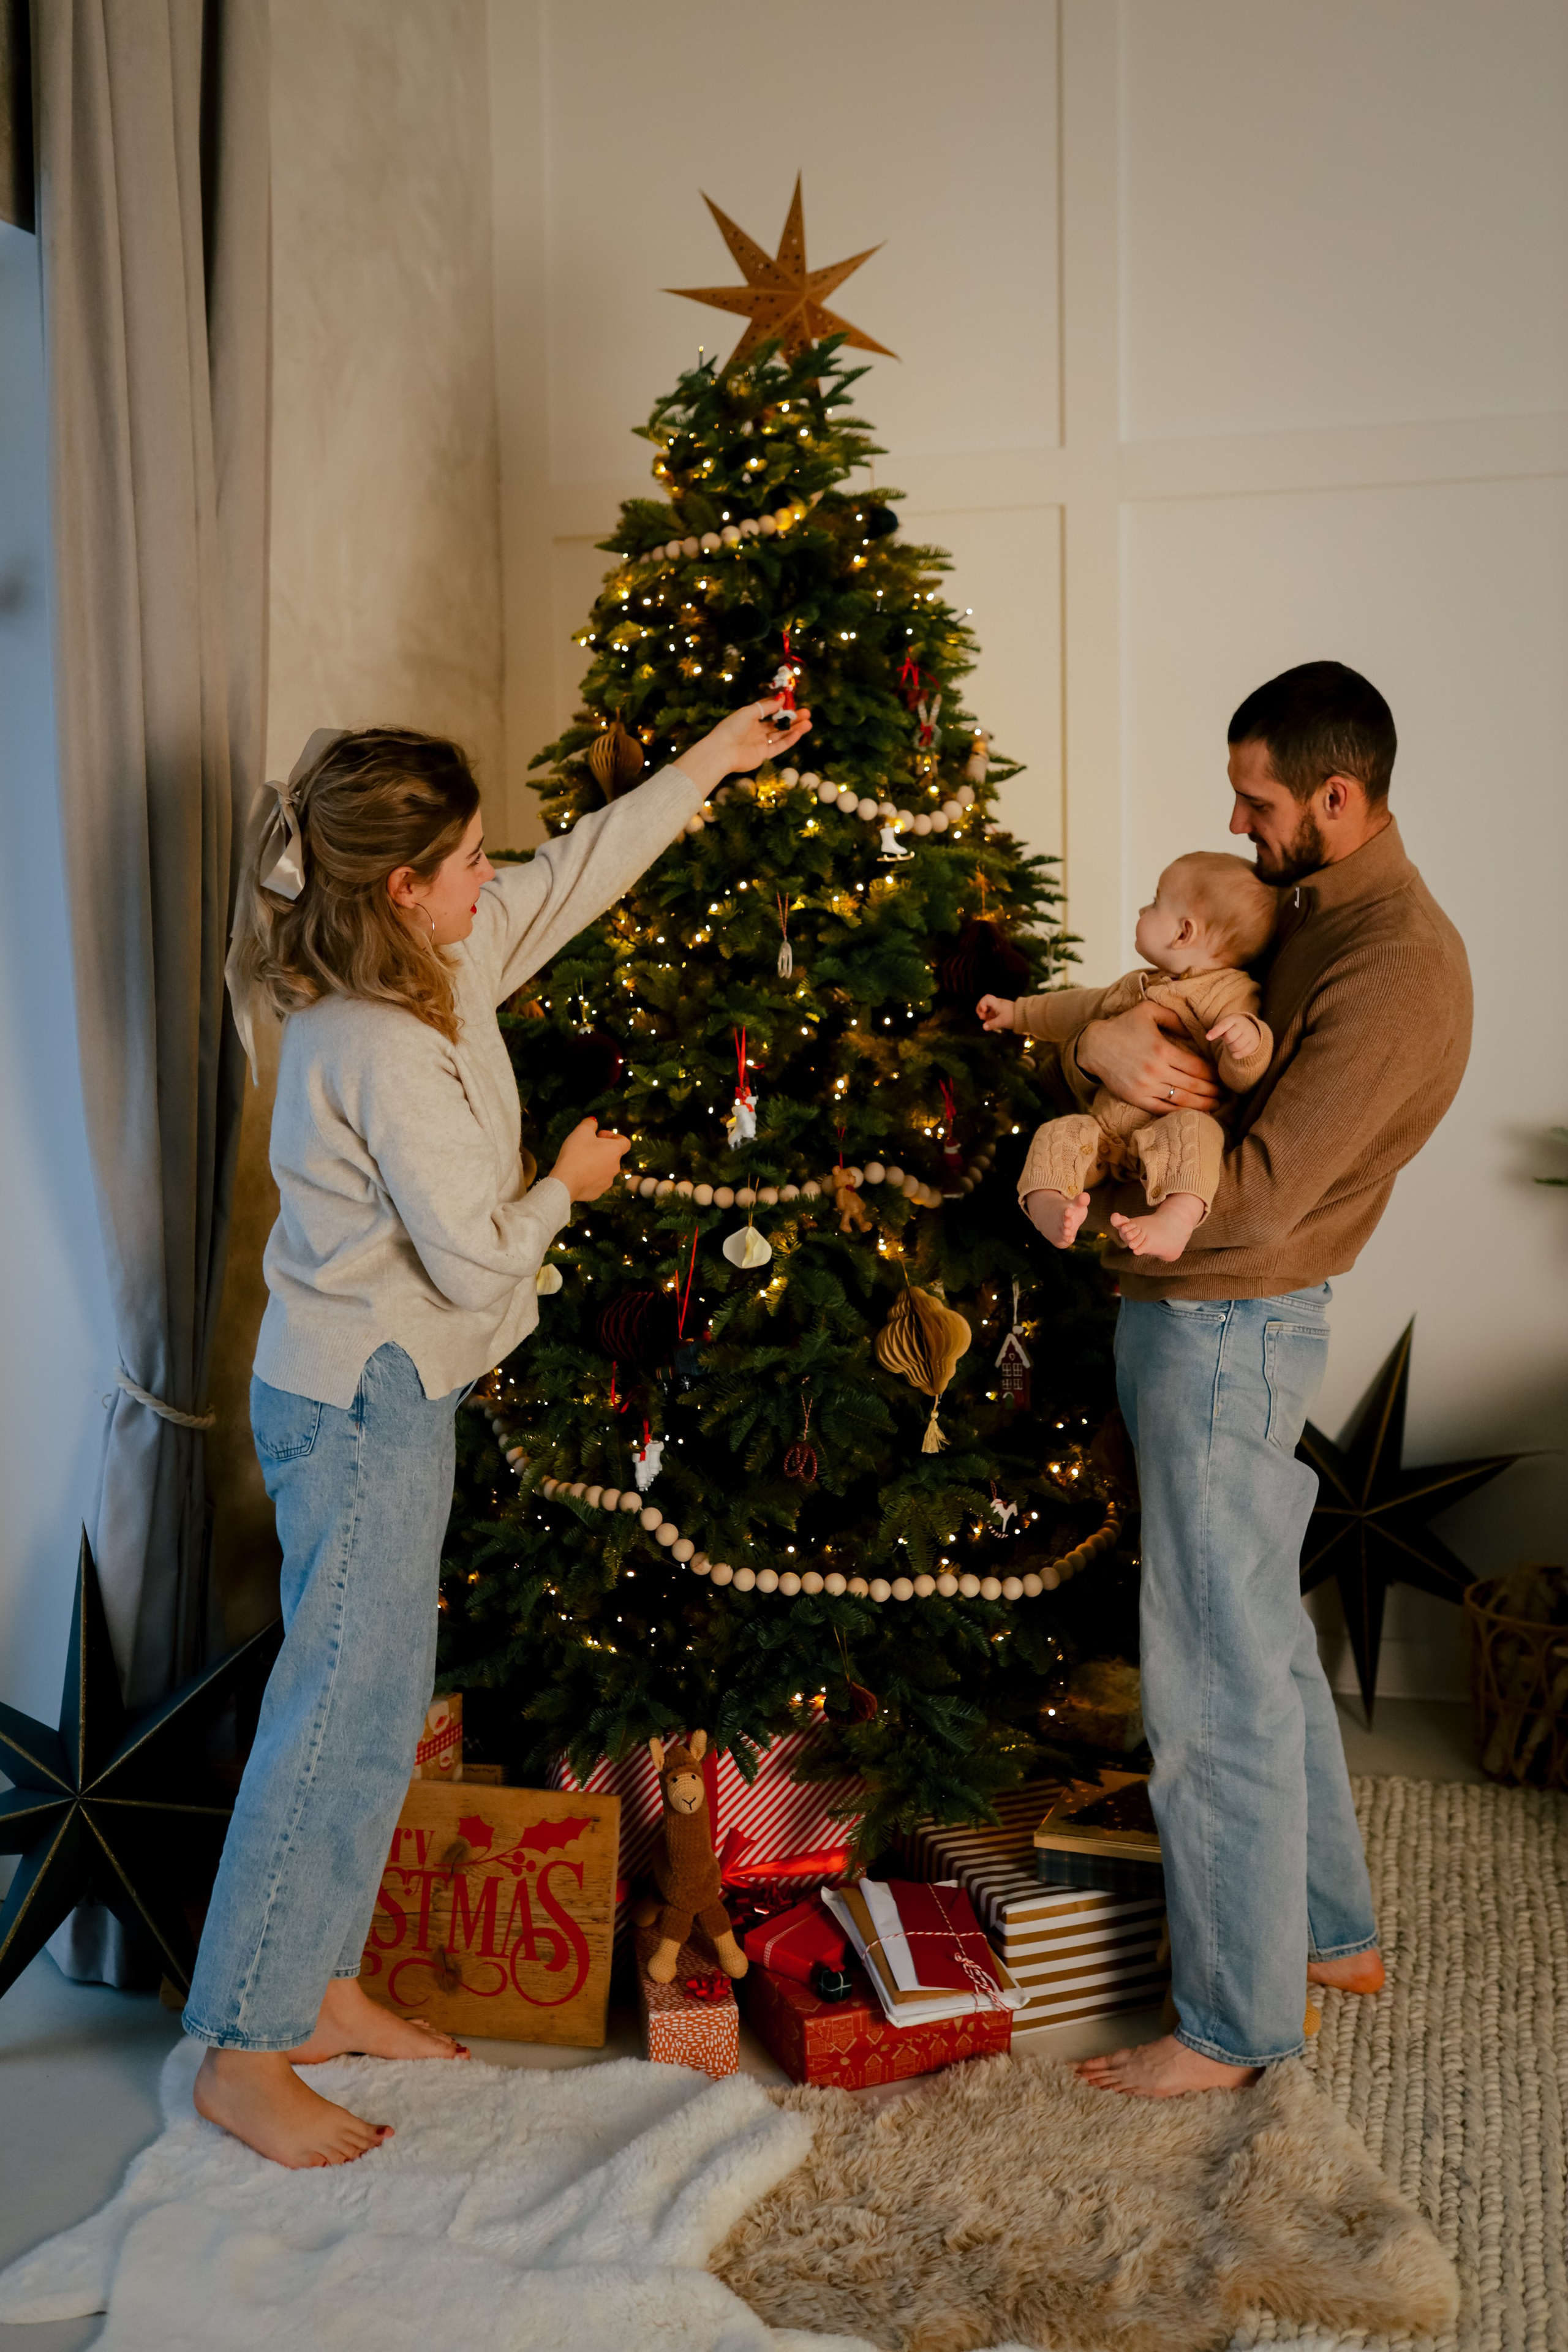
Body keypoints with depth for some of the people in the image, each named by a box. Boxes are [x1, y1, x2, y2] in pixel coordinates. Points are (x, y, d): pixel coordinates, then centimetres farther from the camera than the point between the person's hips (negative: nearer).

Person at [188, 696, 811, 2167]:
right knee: (341, 1720, -1)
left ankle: (319, 1987, 32)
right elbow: (474, 1262, -21)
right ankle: (241, 2056, 13)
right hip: (363, 1407, -10)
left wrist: (705, 763, 19)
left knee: (376, 1710, 17)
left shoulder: (432, 972, 3)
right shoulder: (388, 1051, -25)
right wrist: (566, 1185, -2)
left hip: (381, 1395, 10)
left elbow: (570, 877, 16)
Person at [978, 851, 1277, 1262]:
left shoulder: (1230, 995, -3)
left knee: (1193, 1129, -38)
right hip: (1108, 1129, 7)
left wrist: (1248, 1041, -37)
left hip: (1168, 1127, -7)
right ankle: (1047, 1205, -43)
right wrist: (1017, 1012, 44)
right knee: (1059, 1133, -18)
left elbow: (1239, 1079, -14)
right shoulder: (1135, 986, 22)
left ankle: (1176, 1220, -59)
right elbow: (1083, 1008, 40)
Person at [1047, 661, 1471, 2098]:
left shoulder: (1396, 968, -20)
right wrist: (1101, 1046, -15)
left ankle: (1236, 2023, 16)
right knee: (1266, 1644, 21)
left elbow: (1256, 1195, -25)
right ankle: (1334, 1931, 39)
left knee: (1219, 1686, 0)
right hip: (1190, 1323, 10)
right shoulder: (1301, 913, 12)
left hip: (1229, 1336, -10)